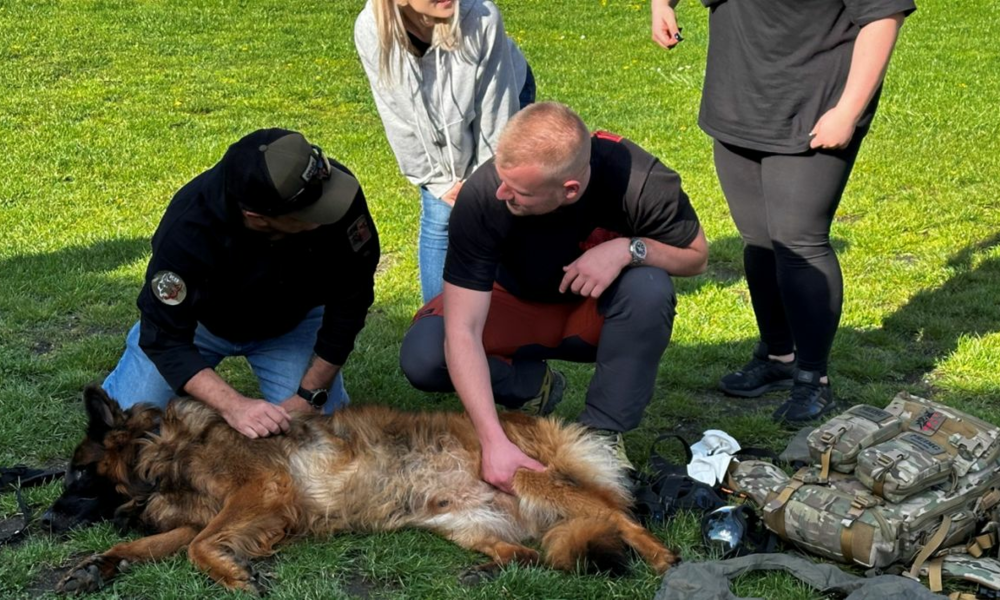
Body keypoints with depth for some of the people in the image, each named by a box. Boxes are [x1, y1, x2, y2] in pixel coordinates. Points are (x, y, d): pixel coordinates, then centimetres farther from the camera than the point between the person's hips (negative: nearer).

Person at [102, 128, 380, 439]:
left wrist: (309, 396, -20)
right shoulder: (187, 226, -39)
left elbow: (351, 298, -19)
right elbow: (164, 338, -30)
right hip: (201, 318, -1)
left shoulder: (335, 189, -34)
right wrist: (233, 405, -45)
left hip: (293, 319, 1)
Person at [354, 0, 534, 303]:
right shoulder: (370, 31, -32)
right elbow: (397, 117, -18)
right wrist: (438, 181, -12)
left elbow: (494, 111, -24)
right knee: (439, 219, -1)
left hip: (504, 97, -1)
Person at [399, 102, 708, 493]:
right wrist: (494, 442, -41)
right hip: (517, 307, 0)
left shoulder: (639, 182, -32)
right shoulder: (482, 197, -33)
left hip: (597, 314, 0)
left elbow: (696, 255, -11)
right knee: (422, 356, -25)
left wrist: (630, 248, -34)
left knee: (649, 288, -34)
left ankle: (603, 431, -13)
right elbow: (462, 331, -33)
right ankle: (533, 386, 4)